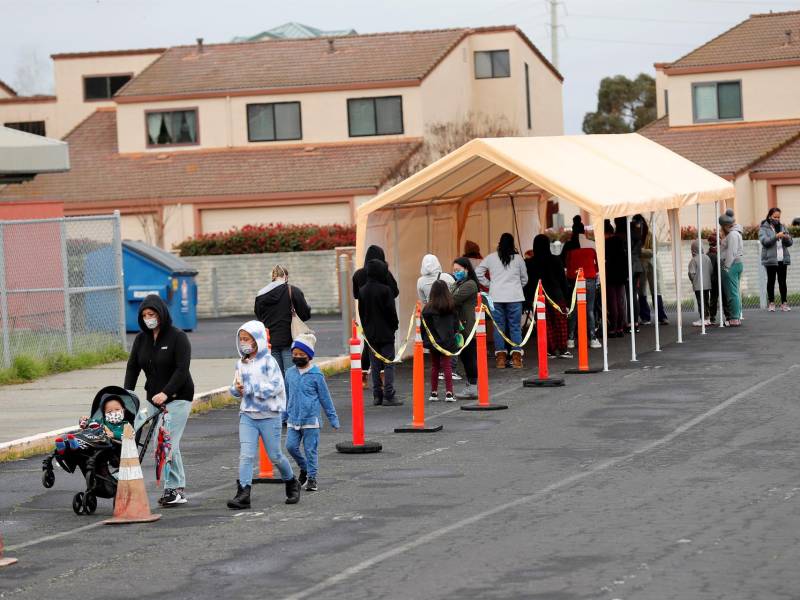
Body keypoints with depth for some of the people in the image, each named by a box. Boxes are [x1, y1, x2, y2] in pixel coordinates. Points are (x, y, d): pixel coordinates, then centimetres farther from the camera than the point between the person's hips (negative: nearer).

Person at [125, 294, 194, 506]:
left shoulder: (178, 337, -9)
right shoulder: (141, 339, 9)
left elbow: (182, 369, -16)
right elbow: (132, 367, 6)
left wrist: (166, 393, -26)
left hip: (178, 397, -6)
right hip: (153, 398, 6)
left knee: (168, 443, -15)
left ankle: (176, 489, -3)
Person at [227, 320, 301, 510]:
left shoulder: (268, 361, -8)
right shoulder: (241, 363, 9)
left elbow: (275, 386, -17)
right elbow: (235, 389, 17)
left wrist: (250, 388, -18)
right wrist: (237, 389, -7)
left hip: (269, 415, -4)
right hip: (247, 415, 4)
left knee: (275, 456, 8)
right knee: (246, 455, -9)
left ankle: (291, 482, 32)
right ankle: (243, 493, -13)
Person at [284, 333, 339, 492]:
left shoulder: (316, 375, -6)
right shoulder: (290, 373, 6)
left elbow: (325, 398, 1)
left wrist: (333, 418, 4)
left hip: (310, 419, -4)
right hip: (293, 419, 4)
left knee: (310, 449, 0)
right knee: (291, 446, -5)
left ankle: (312, 478, 11)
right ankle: (303, 468, 20)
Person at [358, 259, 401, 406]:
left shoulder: (362, 291, 3)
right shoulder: (385, 290, -14)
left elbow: (361, 312, 8)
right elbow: (391, 311, -11)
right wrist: (394, 326, 4)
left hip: (371, 334, 5)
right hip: (386, 333, -5)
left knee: (375, 366, 10)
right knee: (389, 364, -1)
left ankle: (377, 396, 10)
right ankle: (388, 396, -6)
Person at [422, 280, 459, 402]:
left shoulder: (428, 308, -9)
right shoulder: (451, 307, -4)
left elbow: (424, 326, -3)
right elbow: (456, 323, 4)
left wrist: (424, 340, 7)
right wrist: (454, 334, 18)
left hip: (433, 341, 0)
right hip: (447, 340, 0)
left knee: (434, 367, 11)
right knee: (447, 366, 2)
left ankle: (434, 393, 14)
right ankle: (449, 393, -4)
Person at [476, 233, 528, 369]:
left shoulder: (491, 258, 4)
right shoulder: (518, 258, 3)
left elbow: (478, 273, 4)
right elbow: (524, 278, 10)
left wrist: (489, 284, 12)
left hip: (496, 297, 1)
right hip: (515, 297, -1)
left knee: (499, 327, 4)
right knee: (515, 327, 1)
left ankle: (500, 357, 2)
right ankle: (516, 357, -4)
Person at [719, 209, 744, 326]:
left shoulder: (732, 234, -15)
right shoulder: (735, 233, 17)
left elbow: (731, 253, -19)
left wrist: (727, 267, -18)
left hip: (732, 265, -11)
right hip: (737, 263, 11)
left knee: (732, 293, -8)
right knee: (736, 292, 13)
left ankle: (735, 318, -8)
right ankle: (738, 316, 16)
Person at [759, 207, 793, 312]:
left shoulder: (782, 227, 14)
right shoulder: (764, 228, 1)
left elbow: (790, 243, 12)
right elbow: (764, 241, -15)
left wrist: (787, 238, -11)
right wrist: (776, 236, -27)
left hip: (782, 259, 4)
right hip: (770, 259, -4)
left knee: (782, 281, 3)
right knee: (771, 281, 0)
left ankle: (784, 303, 5)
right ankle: (771, 303, 4)